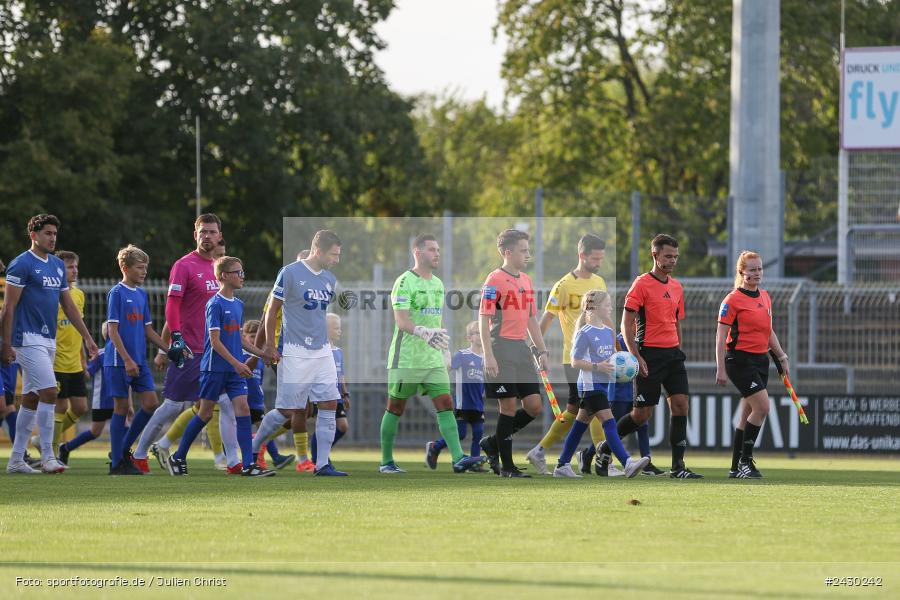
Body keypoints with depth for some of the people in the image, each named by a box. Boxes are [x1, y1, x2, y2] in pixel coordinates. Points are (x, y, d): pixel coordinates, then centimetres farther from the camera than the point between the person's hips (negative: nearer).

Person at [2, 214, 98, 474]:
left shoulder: (58, 265, 15)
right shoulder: (21, 264, -9)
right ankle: (47, 456, -13)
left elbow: (68, 305, 20)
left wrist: (87, 337, 17)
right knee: (49, 392, -16)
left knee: (31, 399, 9)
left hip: (49, 341, 8)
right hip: (29, 339, -8)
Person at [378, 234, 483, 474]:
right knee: (396, 408, 3)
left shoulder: (438, 284, 15)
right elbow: (401, 321, -20)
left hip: (433, 359, 6)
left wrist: (445, 350, 21)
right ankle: (386, 462, 13)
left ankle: (458, 458, -15)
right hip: (406, 359, -6)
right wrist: (423, 332, -36)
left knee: (445, 405, -6)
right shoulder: (405, 282, -10)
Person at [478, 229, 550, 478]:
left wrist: (541, 350, 16)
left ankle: (493, 443, 20)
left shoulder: (526, 281, 15)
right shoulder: (495, 280, -9)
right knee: (509, 406, -5)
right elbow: (484, 319, -12)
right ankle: (506, 466, 4)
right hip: (502, 350, -8)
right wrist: (489, 356, -18)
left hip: (522, 349, 8)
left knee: (533, 406, 3)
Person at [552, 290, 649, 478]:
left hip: (602, 384, 9)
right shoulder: (585, 333, -12)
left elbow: (612, 357, 22)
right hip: (590, 384, -9)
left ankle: (562, 466, 19)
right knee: (609, 422, -16)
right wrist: (598, 367, -23)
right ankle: (627, 464, -26)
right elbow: (575, 362, -12)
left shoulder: (609, 332, 11)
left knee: (581, 424, 13)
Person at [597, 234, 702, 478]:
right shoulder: (641, 284, -8)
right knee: (642, 413, -3)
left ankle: (678, 466, -2)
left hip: (672, 353, 6)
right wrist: (636, 356, -16)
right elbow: (626, 324, -11)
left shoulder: (676, 287, 13)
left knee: (680, 405, -5)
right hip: (650, 355, -6)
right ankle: (606, 447, 19)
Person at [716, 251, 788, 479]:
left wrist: (782, 357, 19)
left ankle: (737, 467, 14)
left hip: (761, 359, 8)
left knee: (748, 416, 8)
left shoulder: (765, 297, 13)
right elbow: (721, 336, -11)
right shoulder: (733, 300, -9)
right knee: (762, 407, -17)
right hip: (740, 359, -8)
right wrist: (721, 369, -15)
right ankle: (745, 461, -9)